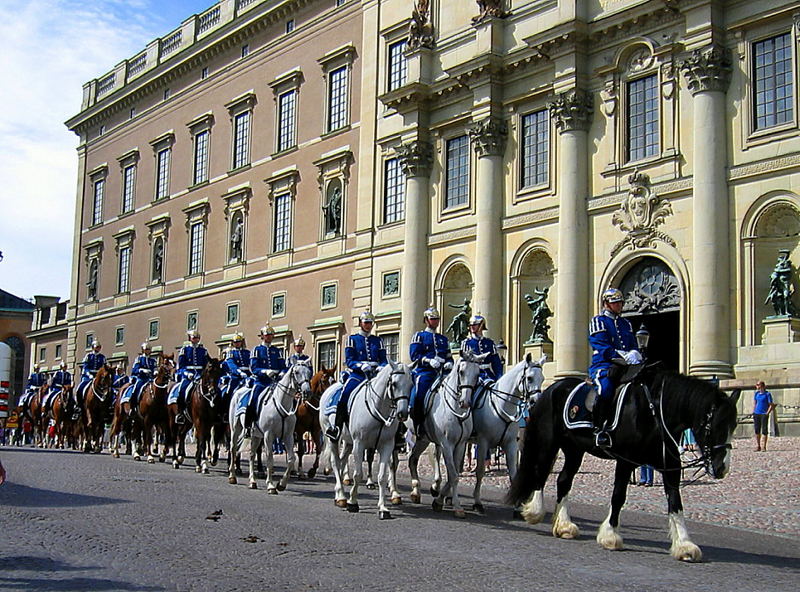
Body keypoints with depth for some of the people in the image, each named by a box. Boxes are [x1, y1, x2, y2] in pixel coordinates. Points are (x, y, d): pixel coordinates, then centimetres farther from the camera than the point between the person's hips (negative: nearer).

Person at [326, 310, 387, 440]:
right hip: (357, 374, -2)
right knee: (345, 393, -24)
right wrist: (361, 365, -17)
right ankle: (337, 427, -19)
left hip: (375, 374, 2)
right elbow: (349, 361, 2)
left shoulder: (378, 340, 18)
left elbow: (384, 360, 13)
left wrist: (382, 366, -11)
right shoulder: (353, 339, 10)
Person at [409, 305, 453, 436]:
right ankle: (418, 425, -17)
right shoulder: (419, 336, 12)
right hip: (424, 371, -4)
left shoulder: (443, 339, 27)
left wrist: (449, 363, 2)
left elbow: (449, 356, 26)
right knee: (418, 395, -24)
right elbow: (414, 355, -1)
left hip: (442, 372, 4)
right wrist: (429, 361, -15)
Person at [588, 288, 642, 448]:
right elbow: (601, 346, -8)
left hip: (624, 367, 7)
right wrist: (623, 356, -18)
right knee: (606, 387, -34)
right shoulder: (598, 321, 5)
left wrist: (634, 355, -4)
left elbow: (633, 346, 21)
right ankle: (599, 429, -28)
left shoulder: (625, 323, 25)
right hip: (602, 364, -6)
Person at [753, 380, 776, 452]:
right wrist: (754, 412, 10)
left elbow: (771, 405, -5)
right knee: (757, 430, 6)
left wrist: (767, 413, -12)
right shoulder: (756, 393, 9)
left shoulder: (767, 394, -6)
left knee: (764, 430, -2)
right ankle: (758, 446, 14)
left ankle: (764, 446, 4)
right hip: (756, 414, 5)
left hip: (764, 414, -5)